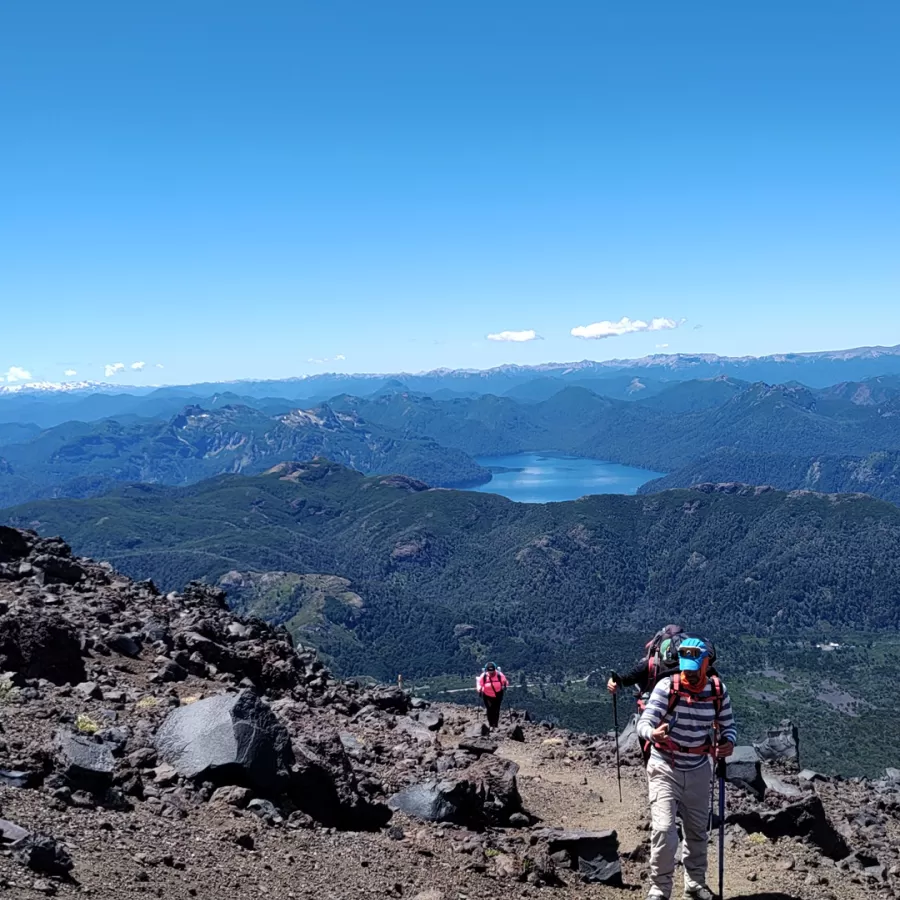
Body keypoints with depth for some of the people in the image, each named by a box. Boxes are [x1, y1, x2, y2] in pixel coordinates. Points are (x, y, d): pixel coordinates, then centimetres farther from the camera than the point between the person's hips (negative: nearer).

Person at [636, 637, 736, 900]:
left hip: (698, 770, 4)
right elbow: (644, 723, -27)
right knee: (664, 829, -15)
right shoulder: (667, 686, -21)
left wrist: (729, 742, -22)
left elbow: (728, 725, 1)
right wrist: (652, 733, -51)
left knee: (698, 830, 18)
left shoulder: (718, 690, -10)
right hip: (665, 768, -4)